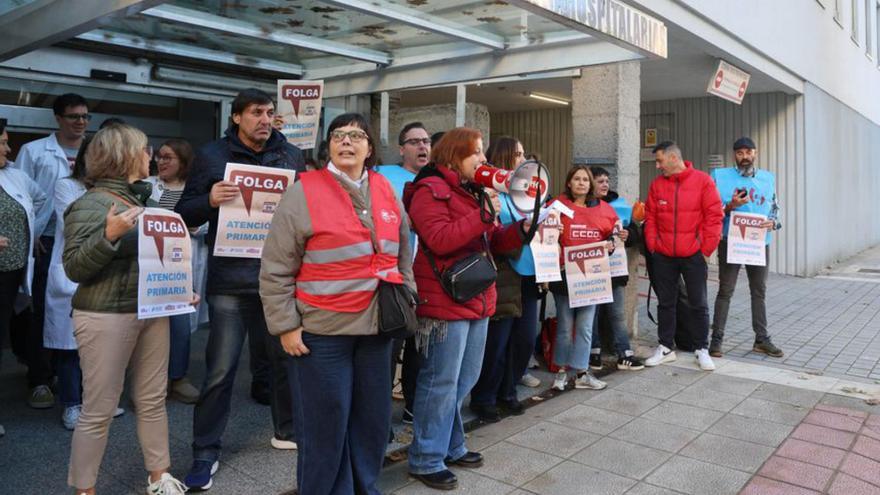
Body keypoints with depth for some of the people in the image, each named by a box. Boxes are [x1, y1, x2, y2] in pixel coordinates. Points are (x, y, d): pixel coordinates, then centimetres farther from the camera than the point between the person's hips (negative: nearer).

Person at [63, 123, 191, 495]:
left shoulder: (143, 199, 12)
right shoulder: (90, 205, -11)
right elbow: (73, 267, -15)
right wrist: (109, 234, -28)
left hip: (152, 311, 7)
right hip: (106, 318, -7)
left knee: (153, 401, 14)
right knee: (98, 411, 0)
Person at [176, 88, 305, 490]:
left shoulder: (291, 155, 8)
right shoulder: (211, 156, 2)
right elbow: (184, 214, 2)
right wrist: (210, 201, -18)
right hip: (230, 280, -2)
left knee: (287, 358, 13)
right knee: (220, 369, 1)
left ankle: (286, 432, 34)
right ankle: (206, 452, 16)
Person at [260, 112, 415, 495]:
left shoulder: (387, 192, 8)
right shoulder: (304, 192, -8)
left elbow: (403, 255, 19)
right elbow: (276, 270, -8)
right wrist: (286, 325, -10)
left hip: (376, 326, 5)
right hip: (322, 330, -5)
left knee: (373, 417, 15)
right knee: (326, 423, 5)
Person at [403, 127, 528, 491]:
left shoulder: (473, 191, 17)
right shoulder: (430, 189, -10)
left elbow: (492, 242, 18)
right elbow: (440, 240, -23)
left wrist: (521, 229, 0)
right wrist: (484, 215, -23)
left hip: (477, 299, 9)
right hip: (445, 302, -9)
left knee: (464, 380, 17)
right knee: (441, 383, -2)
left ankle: (450, 446, 33)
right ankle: (426, 460, 12)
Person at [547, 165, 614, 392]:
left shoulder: (604, 209, 8)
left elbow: (612, 234, 19)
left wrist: (611, 245, -1)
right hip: (564, 273, -3)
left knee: (585, 326, 7)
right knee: (565, 325, 5)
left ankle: (582, 373, 17)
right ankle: (562, 370, 21)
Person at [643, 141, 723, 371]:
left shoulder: (703, 181, -4)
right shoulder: (657, 184, 5)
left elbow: (714, 216, -6)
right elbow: (650, 218, 8)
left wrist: (706, 248, -9)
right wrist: (652, 245, -1)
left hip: (693, 255, -3)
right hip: (663, 256, 3)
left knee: (698, 303, 6)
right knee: (665, 302, 10)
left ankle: (701, 349, 18)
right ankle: (666, 347, 22)